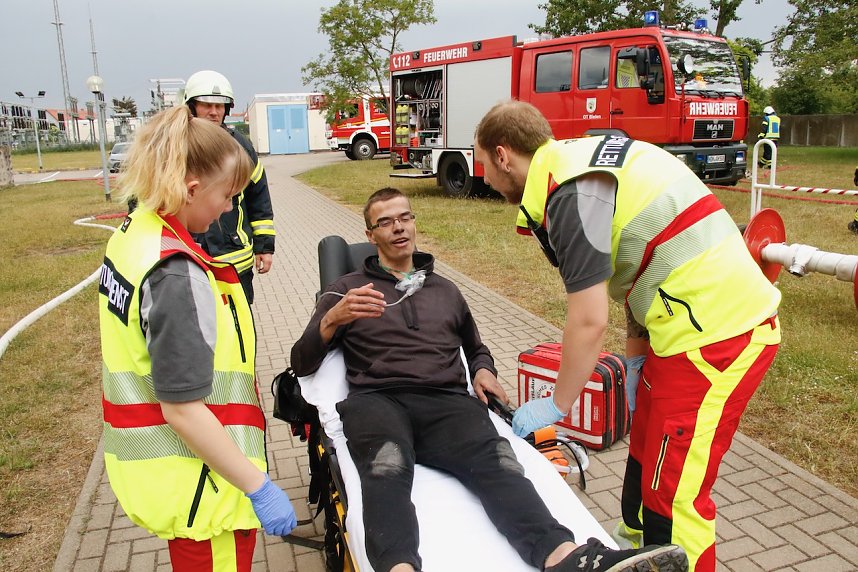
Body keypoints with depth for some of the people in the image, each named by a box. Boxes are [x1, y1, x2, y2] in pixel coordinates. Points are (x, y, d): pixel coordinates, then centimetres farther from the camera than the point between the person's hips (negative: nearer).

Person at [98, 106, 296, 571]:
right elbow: (182, 408, -26)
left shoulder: (135, 232, 1)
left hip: (150, 460, 9)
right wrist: (258, 486, -20)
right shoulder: (176, 275, -28)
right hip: (197, 483, -9)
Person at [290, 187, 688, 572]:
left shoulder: (446, 291, 30)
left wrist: (483, 369, 17)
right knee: (387, 465, -39)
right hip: (377, 400, -2)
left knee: (496, 459, -33)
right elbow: (302, 363, 13)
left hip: (446, 402, 2)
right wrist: (333, 318, -8)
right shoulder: (347, 289, 20)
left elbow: (476, 348, 43)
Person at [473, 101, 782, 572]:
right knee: (645, 466, 21)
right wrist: (636, 360, 18)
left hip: (715, 337, -10)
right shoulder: (585, 161, 12)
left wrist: (555, 406, -3)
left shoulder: (572, 194, -18)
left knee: (673, 497, 0)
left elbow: (589, 322, -17)